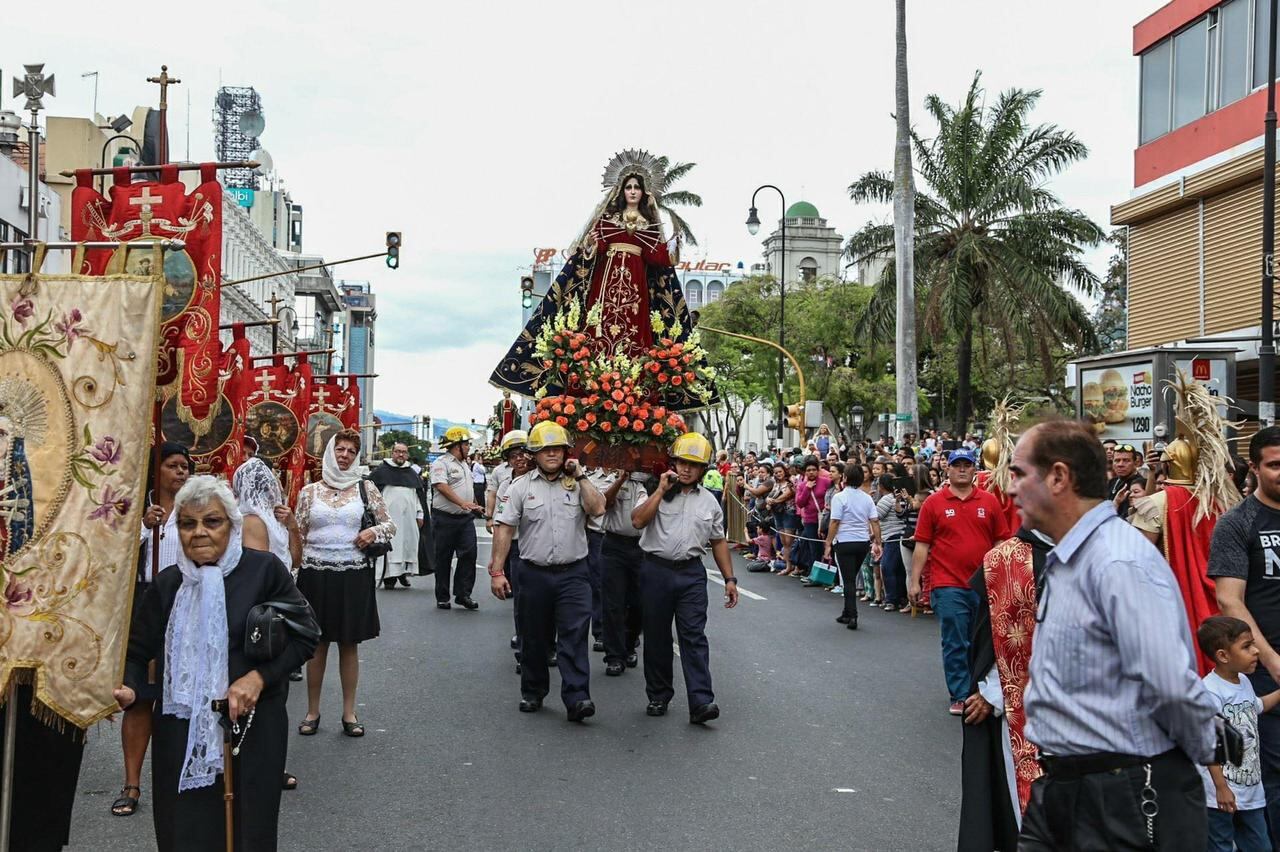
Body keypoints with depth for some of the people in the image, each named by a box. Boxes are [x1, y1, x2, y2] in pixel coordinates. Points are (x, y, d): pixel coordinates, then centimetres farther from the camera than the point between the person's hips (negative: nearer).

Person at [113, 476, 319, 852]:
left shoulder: (263, 569, -5)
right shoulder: (167, 583, 6)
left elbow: (304, 635, -3)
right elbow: (138, 650, 9)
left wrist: (258, 677, -15)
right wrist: (129, 688, -12)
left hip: (253, 728, -2)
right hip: (181, 734, 3)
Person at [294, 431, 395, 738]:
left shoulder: (366, 489, 3)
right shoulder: (309, 492, 4)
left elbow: (390, 525, 8)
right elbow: (298, 534, 9)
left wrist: (374, 532, -10)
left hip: (353, 574, 0)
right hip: (316, 574, 0)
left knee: (349, 644, 7)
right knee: (317, 644, 7)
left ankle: (349, 712, 17)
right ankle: (312, 711, 19)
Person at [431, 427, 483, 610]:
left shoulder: (464, 466, 20)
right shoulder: (441, 463, -7)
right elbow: (441, 486, -22)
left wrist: (474, 506, 22)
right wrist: (462, 503, -30)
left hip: (465, 518, 7)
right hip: (445, 518, -7)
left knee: (469, 553, -5)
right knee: (443, 558, 3)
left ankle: (463, 594, 0)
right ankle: (442, 598, 11)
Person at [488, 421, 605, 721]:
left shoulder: (578, 484, 6)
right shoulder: (521, 486, 4)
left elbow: (598, 508, -13)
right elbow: (504, 529, 1)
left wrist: (580, 476, -7)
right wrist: (496, 572, -5)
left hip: (573, 573, -1)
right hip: (534, 573, 1)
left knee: (575, 635, -9)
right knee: (534, 637, 11)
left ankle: (577, 698, -12)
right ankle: (532, 693, 26)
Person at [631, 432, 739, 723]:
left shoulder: (708, 501, 11)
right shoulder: (657, 493, 3)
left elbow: (718, 542, 16)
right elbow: (638, 521, -14)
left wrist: (730, 579, 11)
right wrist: (661, 490, -14)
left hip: (691, 573, 1)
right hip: (656, 571, -1)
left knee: (694, 637, -7)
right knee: (656, 637, 8)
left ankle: (701, 702, -12)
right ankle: (658, 696, 21)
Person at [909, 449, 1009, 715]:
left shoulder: (989, 501, 5)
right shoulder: (933, 503, 0)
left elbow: (1001, 541, 8)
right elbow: (922, 545, 1)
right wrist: (914, 581, -2)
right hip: (948, 585, -2)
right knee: (955, 644, 1)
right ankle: (960, 696, 8)